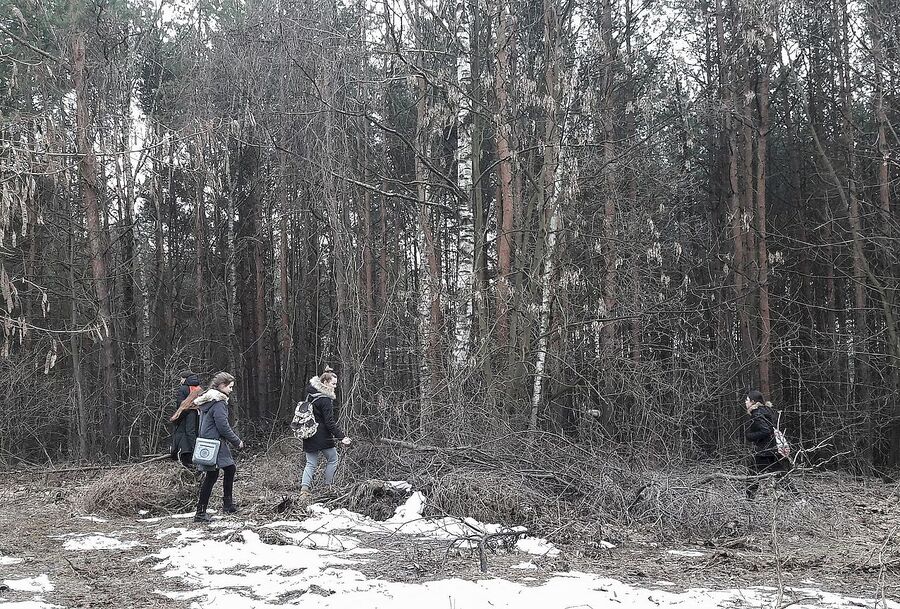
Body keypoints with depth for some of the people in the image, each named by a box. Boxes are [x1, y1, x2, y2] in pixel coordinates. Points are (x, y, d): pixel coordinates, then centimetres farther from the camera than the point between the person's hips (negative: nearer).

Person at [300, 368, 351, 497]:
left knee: (311, 463, 10)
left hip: (309, 436, 7)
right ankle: (328, 487, 12)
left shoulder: (310, 393, 8)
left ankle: (304, 488, -2)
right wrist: (341, 437, -18)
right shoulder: (325, 399, -16)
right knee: (332, 459, 10)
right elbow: (330, 422, -18)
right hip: (322, 436, -7)